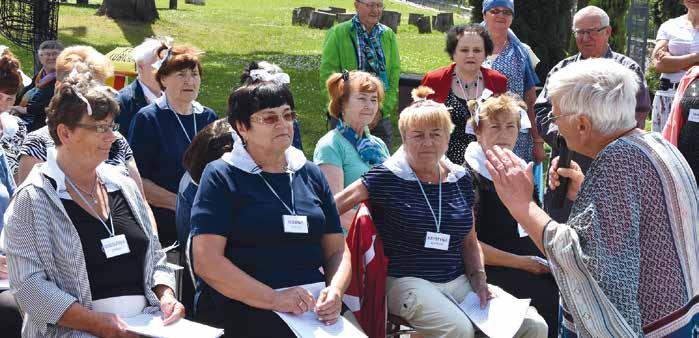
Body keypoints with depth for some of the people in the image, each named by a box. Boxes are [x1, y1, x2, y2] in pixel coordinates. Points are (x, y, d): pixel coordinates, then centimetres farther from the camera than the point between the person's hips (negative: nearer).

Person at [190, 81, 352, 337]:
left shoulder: (311, 174, 17)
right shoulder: (221, 176, 2)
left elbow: (337, 250, 18)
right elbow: (206, 261, -8)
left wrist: (335, 291, -4)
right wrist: (274, 299, -16)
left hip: (316, 310, 5)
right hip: (244, 314, -5)